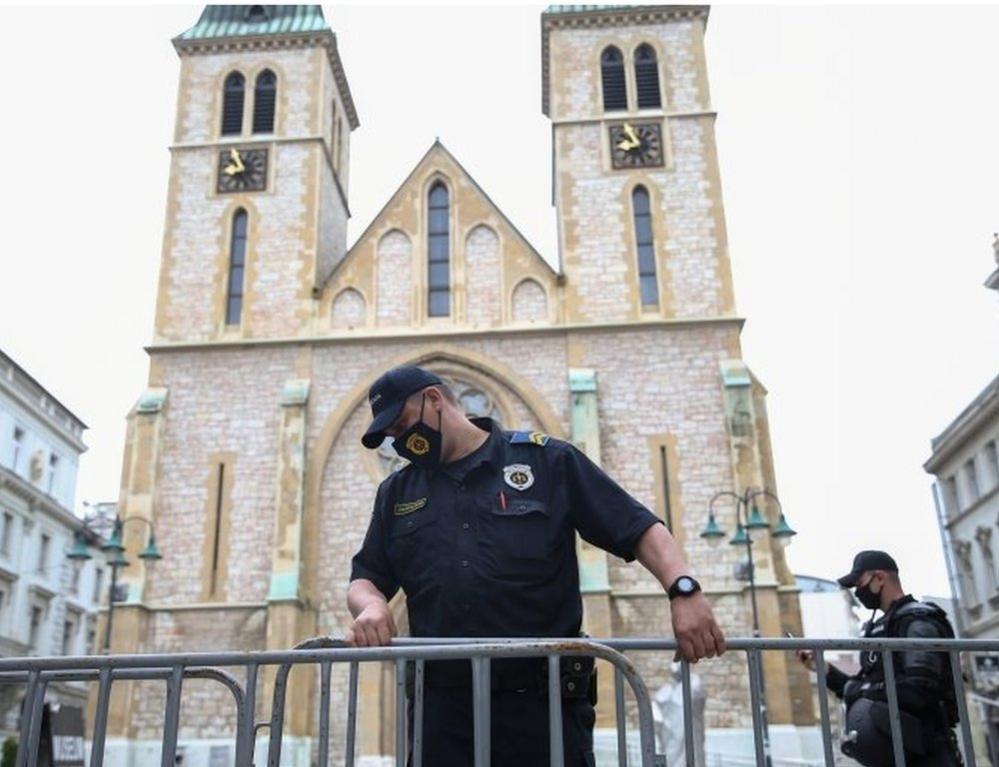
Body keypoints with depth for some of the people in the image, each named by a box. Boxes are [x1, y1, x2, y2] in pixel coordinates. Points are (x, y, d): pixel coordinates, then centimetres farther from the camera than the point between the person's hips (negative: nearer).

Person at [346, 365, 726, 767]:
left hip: (544, 702, -3)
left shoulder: (546, 459, 3)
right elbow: (365, 577, 17)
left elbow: (639, 527, 0)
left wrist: (683, 589, -18)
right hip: (441, 706, 3)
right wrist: (372, 606, -7)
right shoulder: (396, 492, 15)